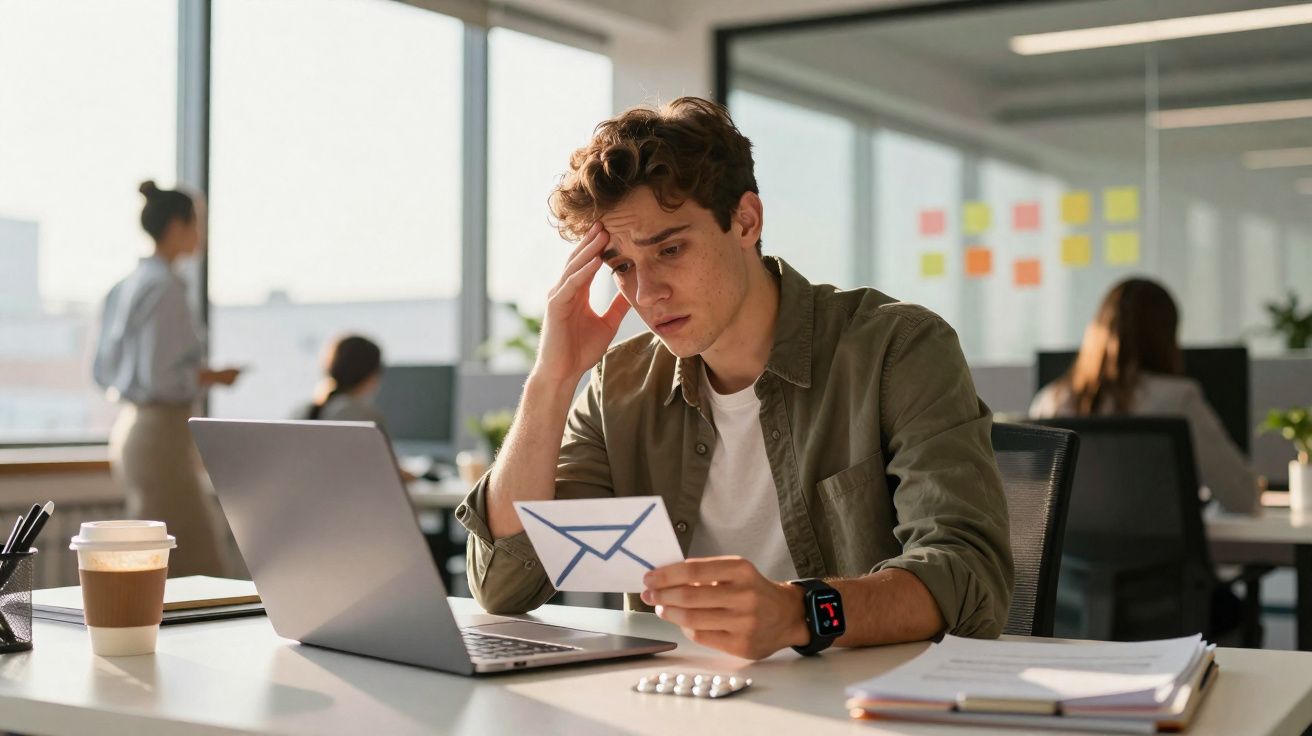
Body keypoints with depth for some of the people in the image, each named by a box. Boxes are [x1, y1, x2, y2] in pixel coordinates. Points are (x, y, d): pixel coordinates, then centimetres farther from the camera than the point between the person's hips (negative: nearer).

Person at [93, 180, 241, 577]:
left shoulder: (127, 286, 11)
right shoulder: (165, 288, -16)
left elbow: (103, 371, 16)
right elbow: (159, 380, -22)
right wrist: (213, 377, -6)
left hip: (129, 428, 10)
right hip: (161, 435, -10)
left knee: (199, 557, 15)